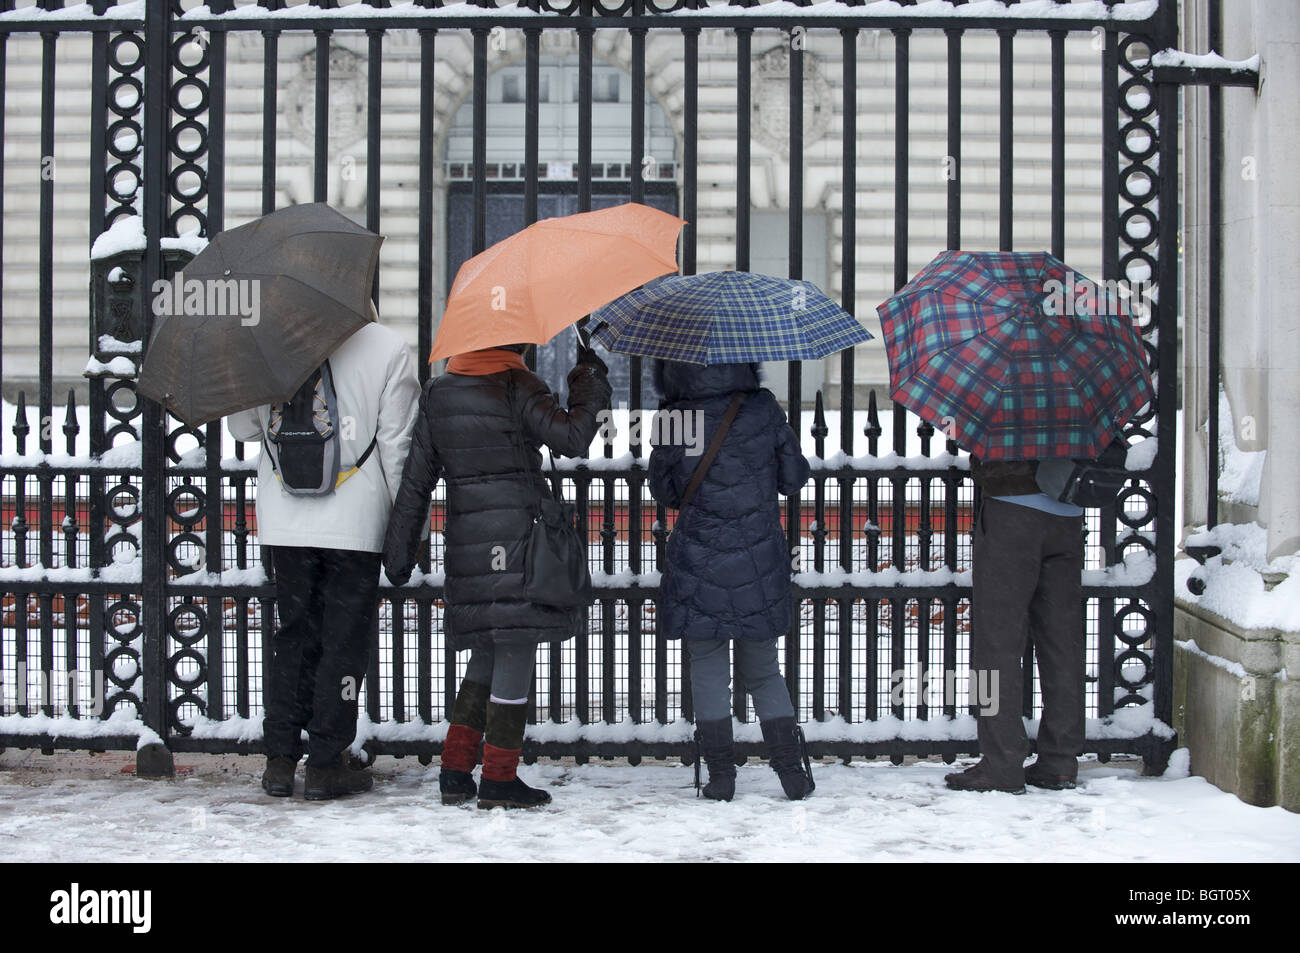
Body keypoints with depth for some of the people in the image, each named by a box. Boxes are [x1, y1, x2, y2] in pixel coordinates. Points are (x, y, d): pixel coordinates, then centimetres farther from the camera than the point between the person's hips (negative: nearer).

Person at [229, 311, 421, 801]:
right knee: (345, 640, 6)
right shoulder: (387, 347, -6)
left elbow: (241, 426, 9)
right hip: (356, 521, -3)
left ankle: (280, 759, 15)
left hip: (283, 521, 3)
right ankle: (326, 763, 9)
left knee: (294, 635, 13)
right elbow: (397, 443, -5)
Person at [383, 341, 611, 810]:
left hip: (467, 545, 6)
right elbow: (571, 438, -15)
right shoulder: (518, 387, -7)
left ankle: (455, 771, 14)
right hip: (520, 539, -6)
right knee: (515, 654, 1)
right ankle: (499, 780, 4)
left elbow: (416, 480, 10)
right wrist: (590, 383, 0)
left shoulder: (437, 396, 10)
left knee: (486, 655, 17)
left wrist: (399, 551, 14)